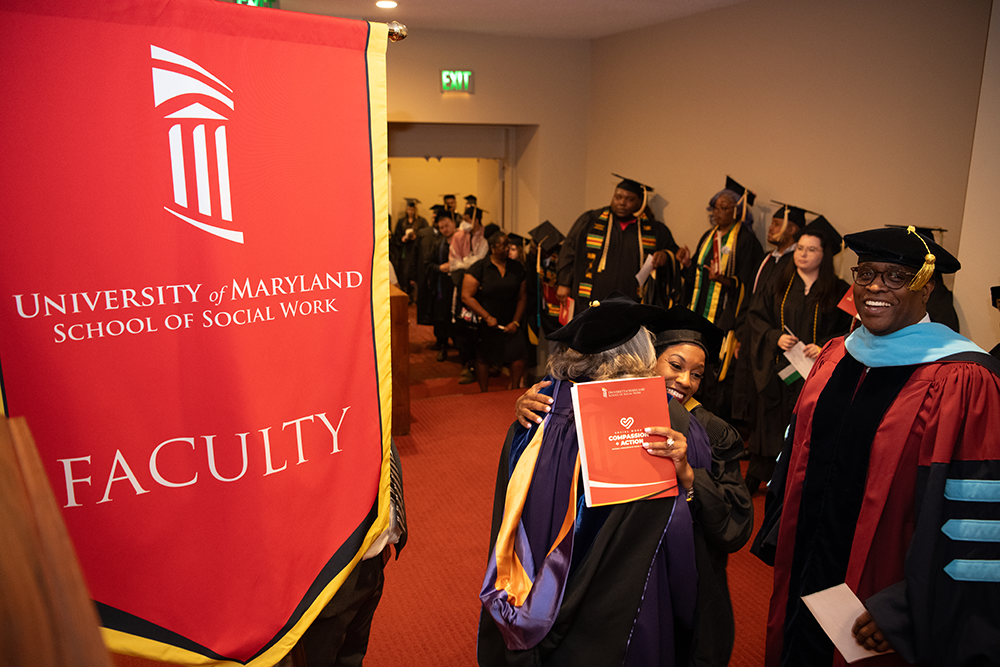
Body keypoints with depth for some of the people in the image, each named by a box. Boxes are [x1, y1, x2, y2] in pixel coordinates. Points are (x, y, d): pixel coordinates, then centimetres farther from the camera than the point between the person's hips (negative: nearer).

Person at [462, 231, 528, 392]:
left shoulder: (517, 268, 5)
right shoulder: (479, 268, -7)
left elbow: (522, 297, 7)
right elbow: (466, 296, -13)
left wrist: (515, 322, -5)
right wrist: (488, 317, -16)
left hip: (509, 324, 3)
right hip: (485, 324, -2)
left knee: (520, 351, -12)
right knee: (483, 358, 6)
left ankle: (514, 389, 10)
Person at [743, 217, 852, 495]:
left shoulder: (840, 292, 2)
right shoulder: (776, 287, 9)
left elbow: (850, 331, 1)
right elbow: (755, 318, 6)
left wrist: (824, 346, -16)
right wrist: (775, 337, -12)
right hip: (776, 371, 2)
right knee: (769, 426, 9)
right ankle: (753, 481, 23)